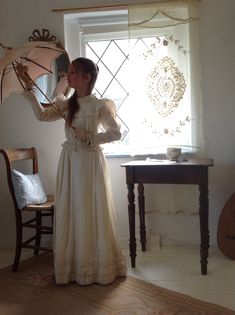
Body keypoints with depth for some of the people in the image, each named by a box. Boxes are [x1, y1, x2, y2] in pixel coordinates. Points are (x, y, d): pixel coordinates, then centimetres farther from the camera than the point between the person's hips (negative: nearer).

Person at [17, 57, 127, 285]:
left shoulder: (99, 105, -5)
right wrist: (28, 87, -3)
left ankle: (99, 268, 15)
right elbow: (42, 115, 0)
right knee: (69, 213, 6)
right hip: (69, 161, 5)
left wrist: (90, 138, -14)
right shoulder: (67, 105, 10)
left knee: (92, 213, 1)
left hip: (90, 162, -5)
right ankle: (72, 267, 18)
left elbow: (116, 133, -6)